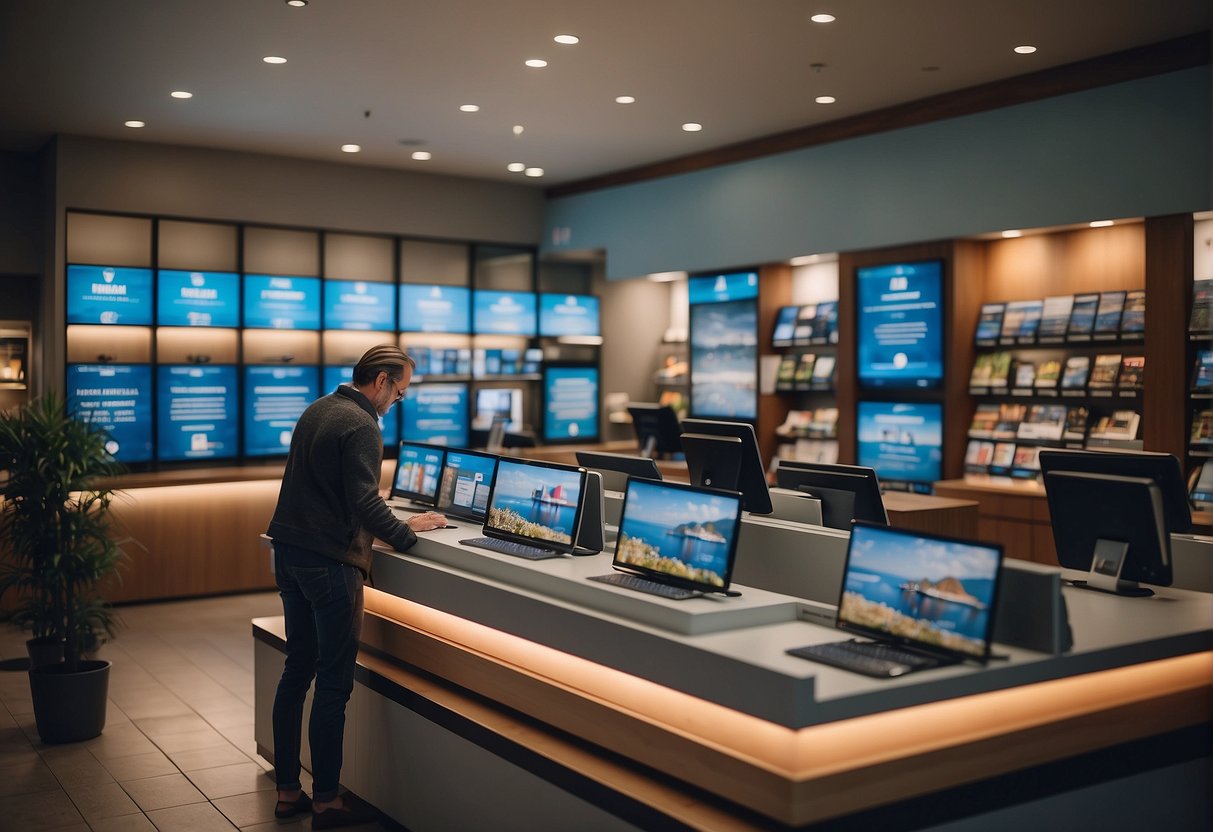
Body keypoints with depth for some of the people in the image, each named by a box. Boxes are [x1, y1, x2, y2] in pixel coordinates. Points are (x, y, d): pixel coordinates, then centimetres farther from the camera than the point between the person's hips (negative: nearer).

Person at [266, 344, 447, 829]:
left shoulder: (317, 410, 13)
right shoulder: (361, 426, -16)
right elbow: (365, 502, -23)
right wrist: (405, 532, -8)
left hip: (289, 554, 9)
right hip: (328, 563, -9)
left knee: (297, 671, 14)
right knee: (333, 683, -1)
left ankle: (287, 791, 22)